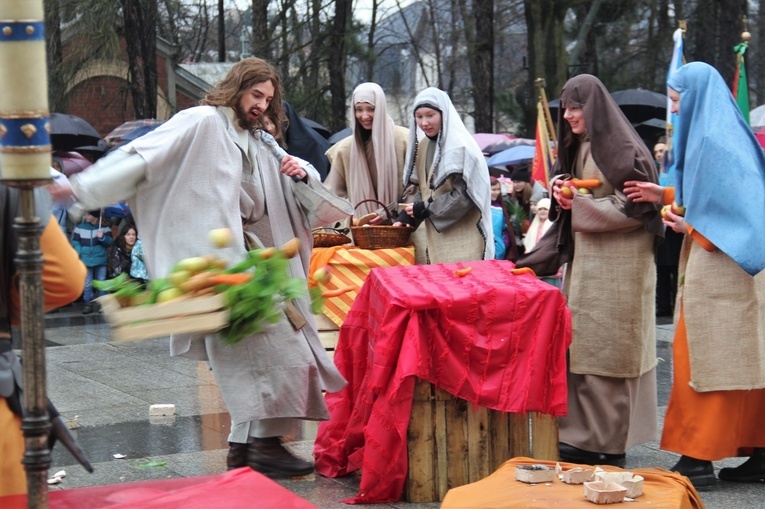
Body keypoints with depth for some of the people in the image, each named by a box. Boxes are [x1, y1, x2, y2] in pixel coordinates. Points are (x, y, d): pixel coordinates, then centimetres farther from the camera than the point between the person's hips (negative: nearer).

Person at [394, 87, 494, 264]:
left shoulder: (461, 147, -11)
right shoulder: (421, 147, 13)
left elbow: (464, 195, -14)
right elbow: (415, 187, 16)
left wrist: (426, 209, -13)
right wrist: (406, 215, -1)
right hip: (432, 234, 7)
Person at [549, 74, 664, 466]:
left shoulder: (622, 149, -13)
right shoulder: (580, 147, 14)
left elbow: (634, 206, -16)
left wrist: (580, 204, -16)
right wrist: (562, 190, 1)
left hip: (618, 263, -9)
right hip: (588, 257, 9)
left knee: (604, 349, -5)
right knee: (581, 345, 8)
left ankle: (607, 443, 1)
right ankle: (583, 432, 14)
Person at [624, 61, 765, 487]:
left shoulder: (713, 142, -16)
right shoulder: (722, 134, 13)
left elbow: (731, 208, -21)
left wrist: (691, 228, -9)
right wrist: (666, 196, 16)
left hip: (719, 270, -10)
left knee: (705, 357, -5)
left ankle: (698, 458, -1)